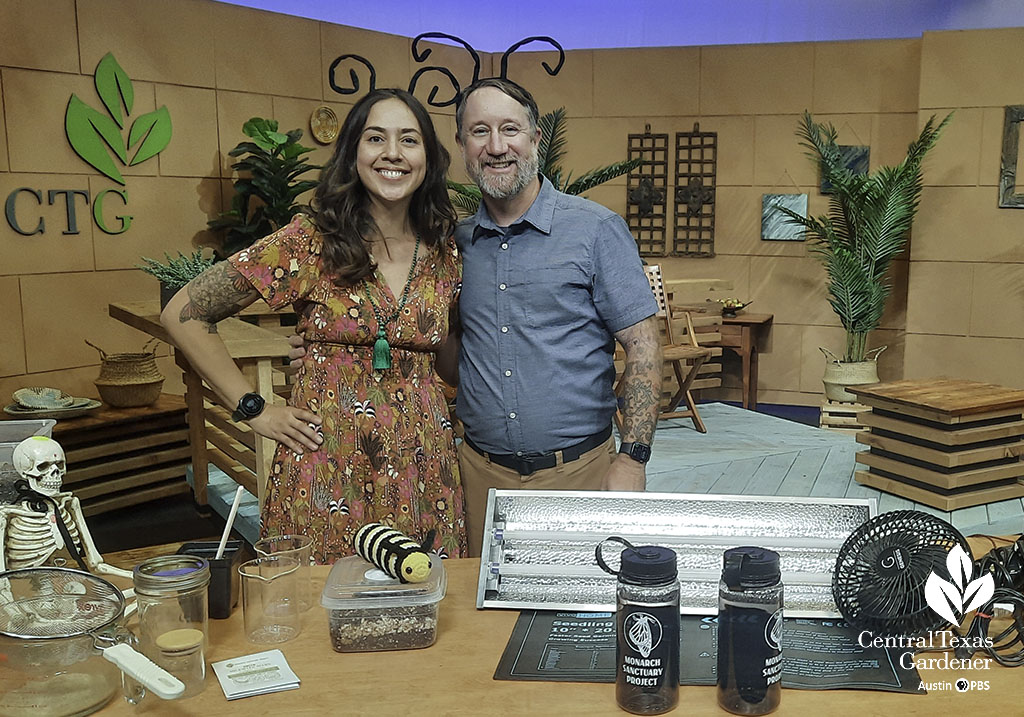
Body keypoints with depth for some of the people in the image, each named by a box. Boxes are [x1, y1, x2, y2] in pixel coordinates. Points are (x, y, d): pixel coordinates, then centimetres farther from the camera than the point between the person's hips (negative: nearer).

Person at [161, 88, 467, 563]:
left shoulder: (443, 253, 5)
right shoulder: (311, 242, -8)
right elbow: (183, 315, -4)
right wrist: (254, 411, -4)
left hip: (421, 466, 4)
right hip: (328, 468, -3)